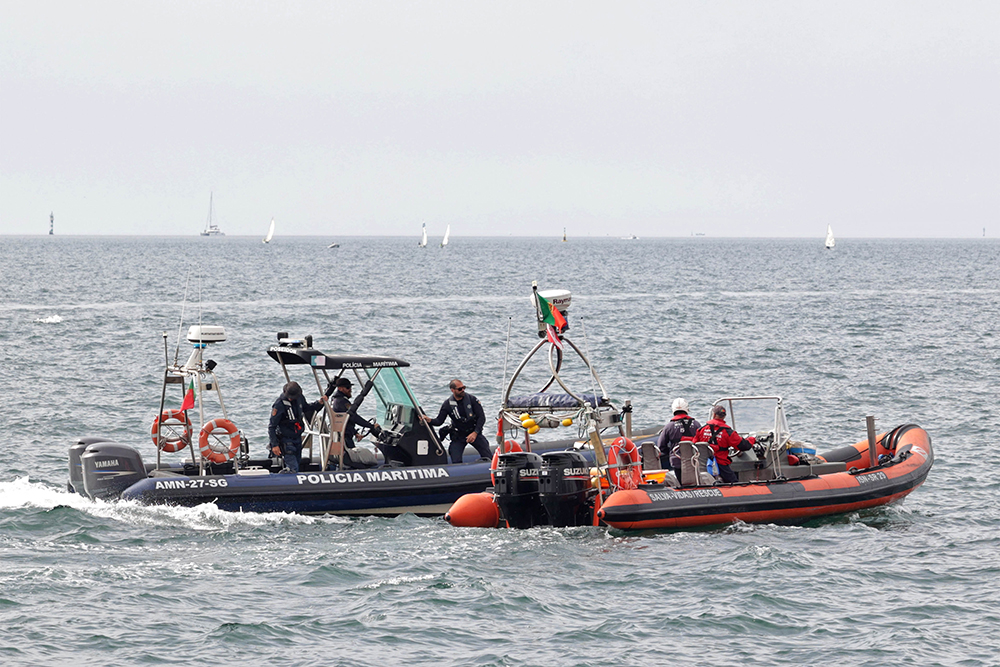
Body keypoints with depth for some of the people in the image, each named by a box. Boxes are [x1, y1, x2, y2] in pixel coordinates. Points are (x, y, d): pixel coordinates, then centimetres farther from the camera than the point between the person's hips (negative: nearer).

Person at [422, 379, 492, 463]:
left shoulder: (472, 399, -9)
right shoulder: (447, 404, -7)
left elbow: (482, 417, -8)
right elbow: (439, 421, -3)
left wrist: (475, 433, -18)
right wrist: (430, 421, -25)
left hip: (474, 433, 0)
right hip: (458, 436, 0)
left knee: (488, 457, -5)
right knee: (456, 462, -14)